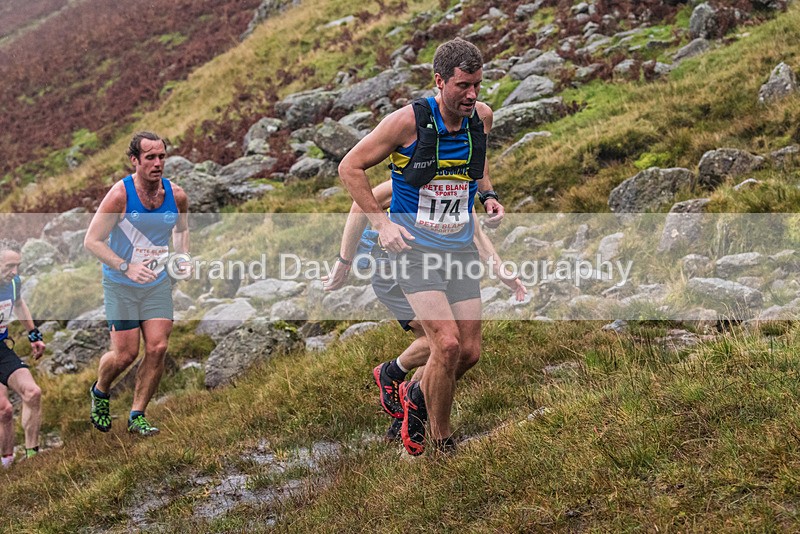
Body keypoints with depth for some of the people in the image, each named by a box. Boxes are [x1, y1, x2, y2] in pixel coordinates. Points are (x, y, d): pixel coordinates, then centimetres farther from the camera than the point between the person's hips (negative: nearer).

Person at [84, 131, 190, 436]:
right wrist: (126, 267, -28)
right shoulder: (120, 195, -17)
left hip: (158, 284, 4)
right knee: (126, 354, -3)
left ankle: (137, 416, 7)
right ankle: (100, 392, 30)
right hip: (120, 286, -4)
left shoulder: (176, 196, -4)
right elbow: (92, 241, -17)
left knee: (158, 348, -7)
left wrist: (183, 257, -1)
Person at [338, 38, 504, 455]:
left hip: (460, 247, 6)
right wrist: (380, 222, -16)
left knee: (470, 352, 4)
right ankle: (441, 444, 1)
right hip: (414, 247, -6)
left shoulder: (482, 116, -1)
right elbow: (350, 167, -8)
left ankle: (416, 396, 35)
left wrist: (487, 195, 5)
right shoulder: (408, 121, -17)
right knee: (447, 344, -19)